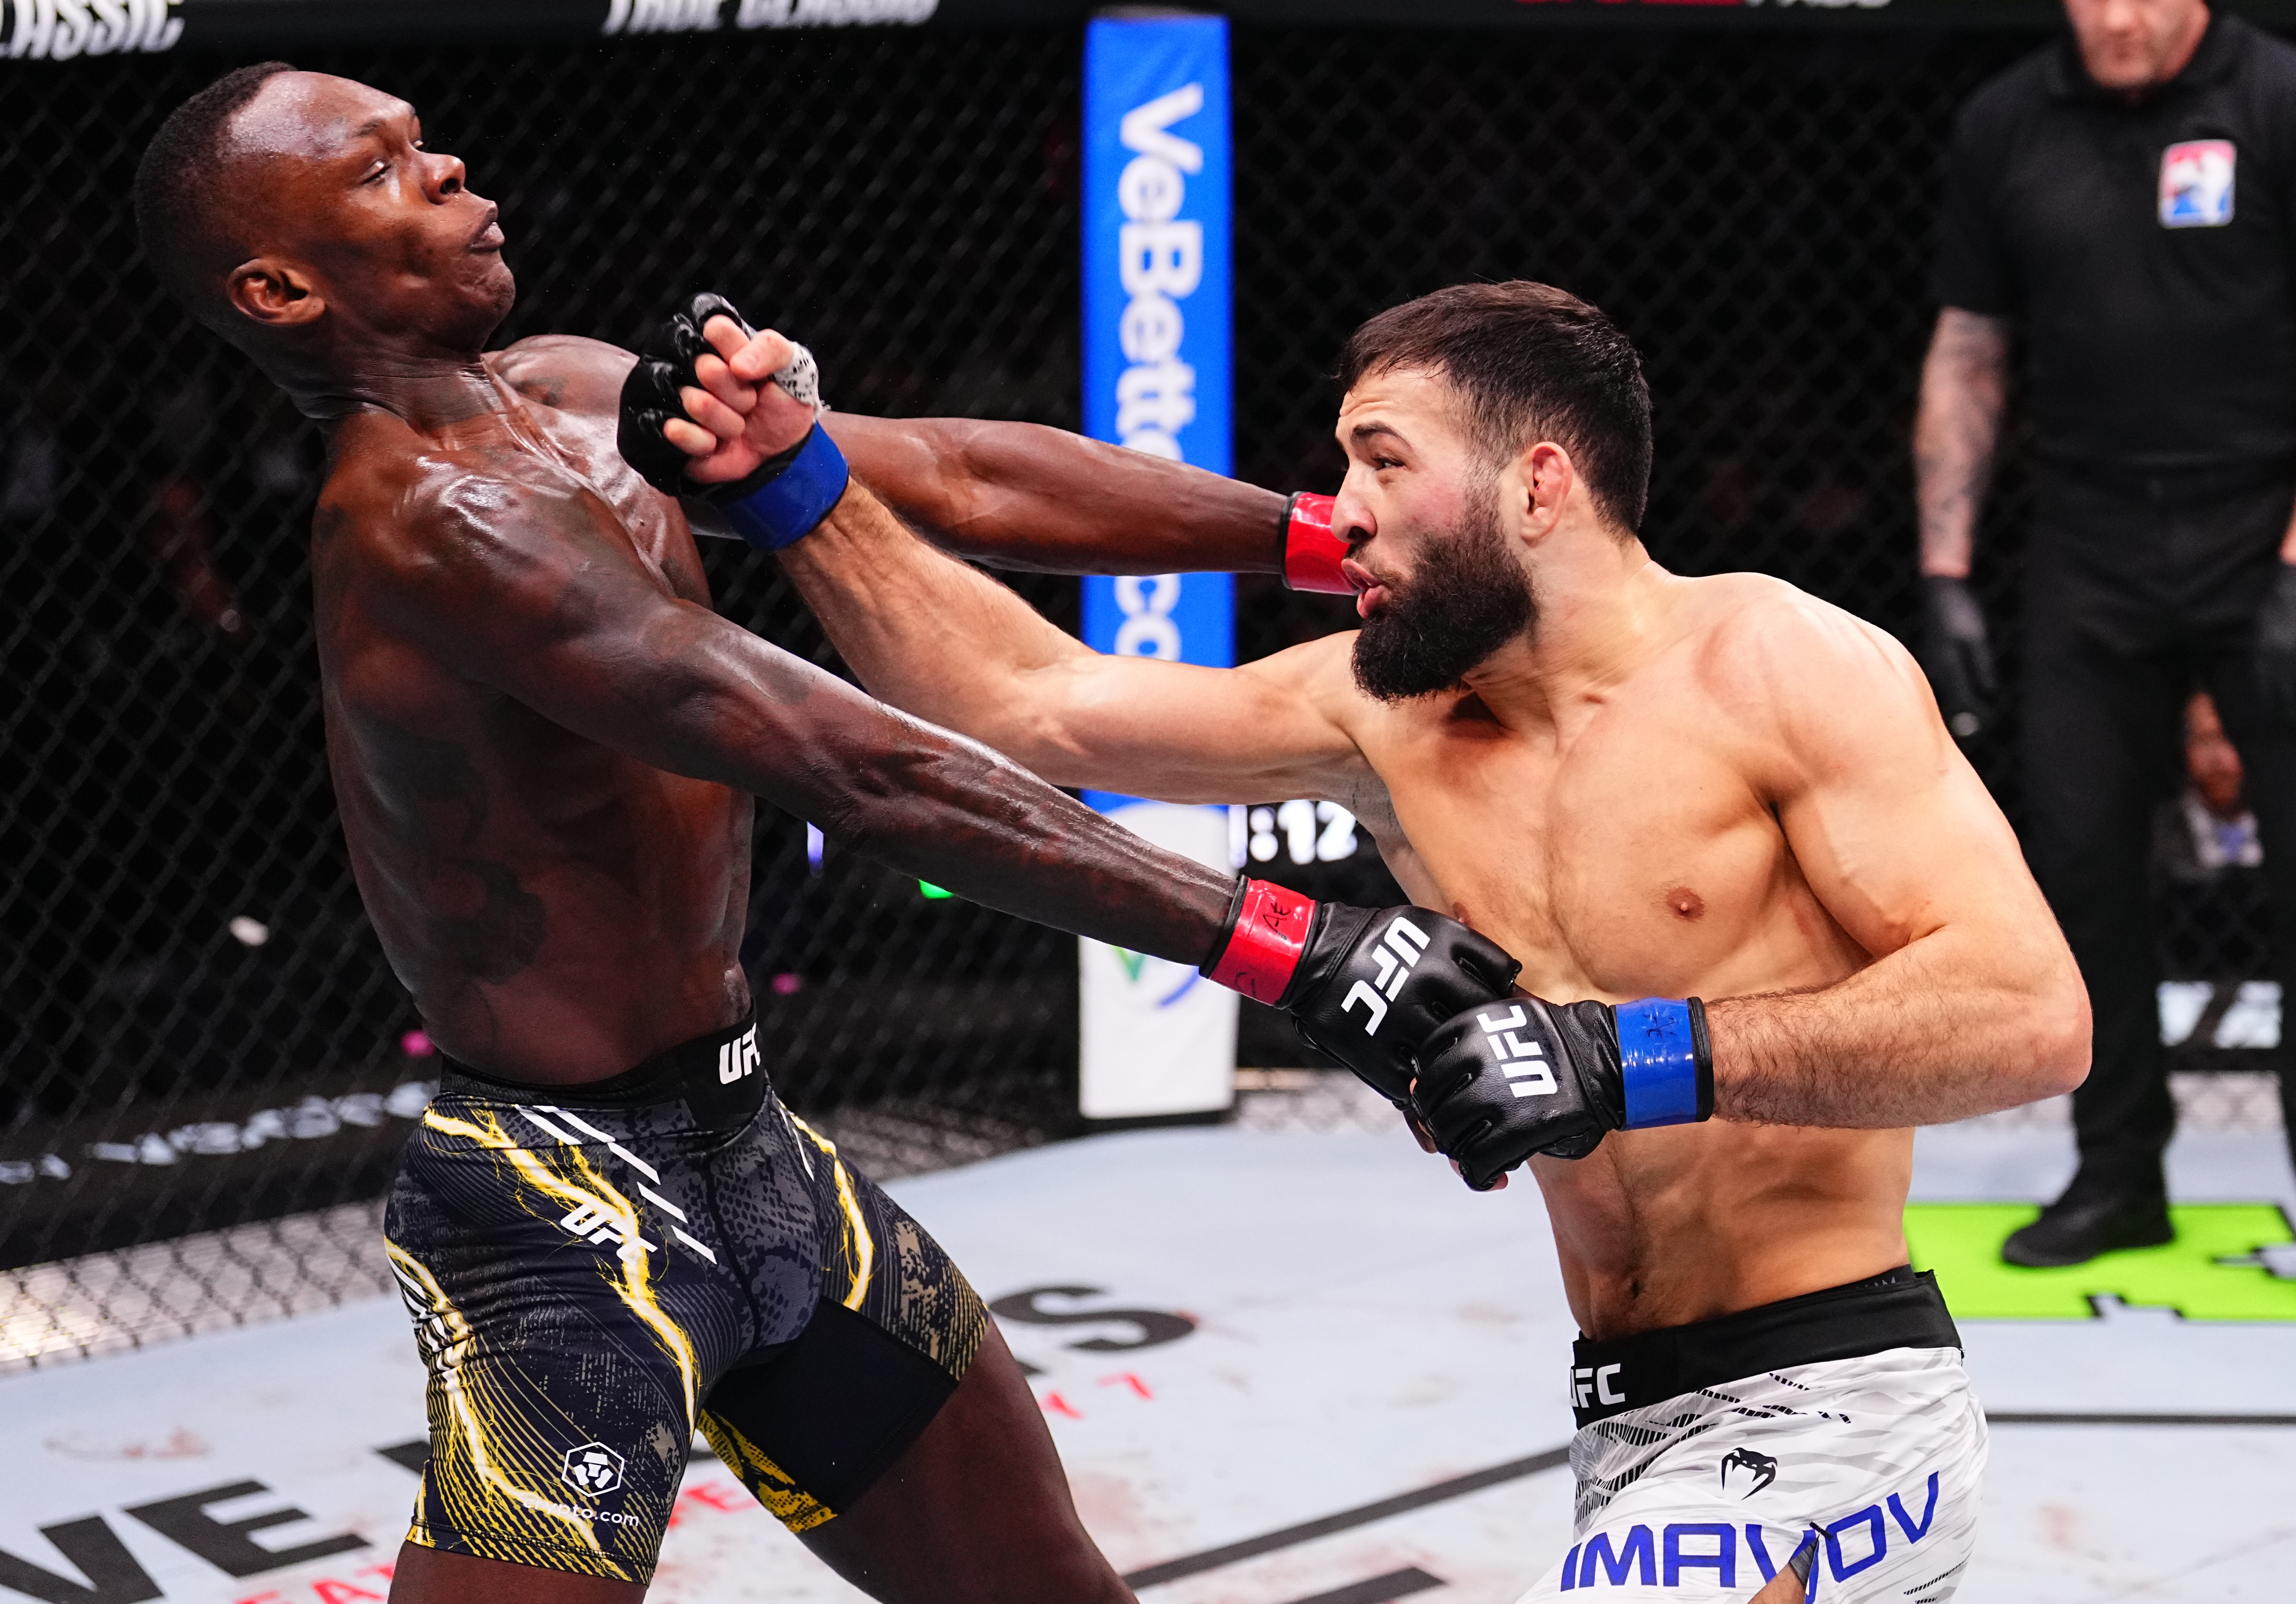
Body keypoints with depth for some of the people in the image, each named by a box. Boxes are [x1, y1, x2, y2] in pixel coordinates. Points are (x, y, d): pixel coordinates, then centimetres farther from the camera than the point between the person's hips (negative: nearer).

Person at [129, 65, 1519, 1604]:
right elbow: (861, 775, -30)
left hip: (752, 1157, 10)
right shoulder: (434, 515, -24)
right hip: (568, 1221, -10)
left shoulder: (562, 396, 5)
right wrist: (1292, 948, -31)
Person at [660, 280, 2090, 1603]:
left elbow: (2029, 1018, -20)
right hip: (1639, 1431, 8)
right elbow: (1020, 700, 8)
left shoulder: (1780, 666, -11)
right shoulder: (1381, 716, 7)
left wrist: (1639, 1056, -26)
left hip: (1828, 1415, -8)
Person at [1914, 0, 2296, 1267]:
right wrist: (1946, 577, 5)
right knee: (2078, 854, 4)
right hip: (2091, 549, 3)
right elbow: (1967, 355, 11)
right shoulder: (2004, 128, 4)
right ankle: (2120, 1174, 17)